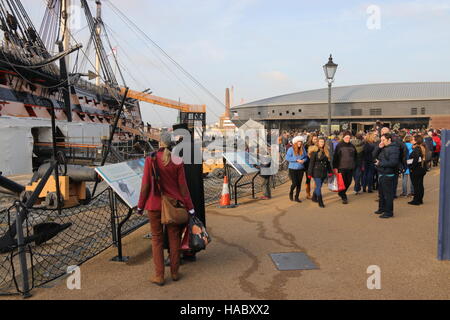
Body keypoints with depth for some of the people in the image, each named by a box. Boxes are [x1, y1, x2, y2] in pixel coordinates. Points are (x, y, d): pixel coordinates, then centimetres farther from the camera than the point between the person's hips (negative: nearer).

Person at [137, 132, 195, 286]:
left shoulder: (150, 160, -9)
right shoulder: (177, 162, -6)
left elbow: (146, 185, -8)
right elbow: (182, 186, -5)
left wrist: (140, 206, 3)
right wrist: (190, 208, 2)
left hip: (155, 204, -1)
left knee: (157, 238, 9)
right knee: (174, 237, 13)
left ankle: (159, 276, 12)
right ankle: (174, 272, 21)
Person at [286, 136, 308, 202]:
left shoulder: (303, 149, 3)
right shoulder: (291, 149, -9)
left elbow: (306, 157, 11)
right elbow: (287, 157, -16)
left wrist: (303, 160, -13)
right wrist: (297, 160, -19)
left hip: (301, 169, 4)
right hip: (293, 169, -4)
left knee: (299, 184, 6)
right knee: (295, 183, -8)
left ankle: (297, 197, 19)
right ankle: (291, 192, 23)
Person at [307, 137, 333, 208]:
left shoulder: (326, 151, 9)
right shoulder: (314, 151, -9)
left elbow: (328, 162, 17)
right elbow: (311, 162, -10)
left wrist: (330, 171, 15)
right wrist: (310, 173, -12)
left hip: (324, 172, 6)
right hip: (316, 172, -6)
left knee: (319, 186, 16)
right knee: (319, 186, -8)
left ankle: (314, 197, 36)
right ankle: (320, 202, -4)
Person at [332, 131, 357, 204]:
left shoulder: (352, 146, 8)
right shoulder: (339, 145, -4)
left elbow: (355, 156, 17)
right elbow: (335, 157, -5)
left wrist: (354, 165, 12)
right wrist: (335, 167, -9)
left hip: (350, 168, 4)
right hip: (341, 167, -4)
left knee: (348, 182, 10)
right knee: (342, 182, 0)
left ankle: (341, 193, 31)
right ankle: (344, 197, 11)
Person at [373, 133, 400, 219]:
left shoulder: (393, 148, -14)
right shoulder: (383, 148, 14)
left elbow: (393, 162, -23)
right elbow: (376, 156, 17)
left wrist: (380, 163, -17)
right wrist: (379, 148, 1)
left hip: (388, 175, -9)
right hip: (381, 173, 9)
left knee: (388, 194, -3)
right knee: (381, 193, 20)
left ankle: (389, 212, 4)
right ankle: (382, 208, 34)